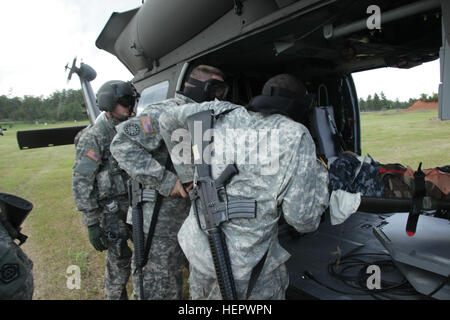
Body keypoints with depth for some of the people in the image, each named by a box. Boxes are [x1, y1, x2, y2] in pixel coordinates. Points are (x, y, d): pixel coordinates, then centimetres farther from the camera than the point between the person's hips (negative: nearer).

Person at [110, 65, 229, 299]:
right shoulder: (167, 112, -18)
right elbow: (122, 145, -25)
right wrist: (163, 180, -28)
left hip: (182, 224, 9)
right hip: (156, 226, -9)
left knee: (174, 288, 24)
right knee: (155, 291, 5)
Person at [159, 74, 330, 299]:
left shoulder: (223, 114, 0)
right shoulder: (296, 137, -11)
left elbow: (168, 121, 15)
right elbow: (303, 220, -12)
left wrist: (188, 176, 17)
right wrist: (320, 173, 4)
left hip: (198, 252, 5)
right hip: (248, 272, -4)